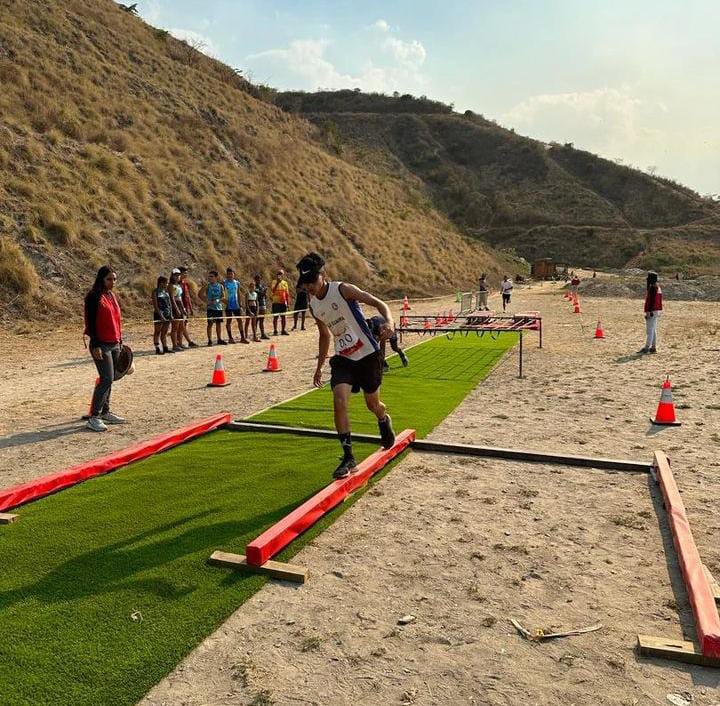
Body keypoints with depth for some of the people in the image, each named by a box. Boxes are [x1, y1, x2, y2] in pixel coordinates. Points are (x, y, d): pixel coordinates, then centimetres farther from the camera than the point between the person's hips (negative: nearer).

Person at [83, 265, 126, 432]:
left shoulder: (112, 296, 14)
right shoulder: (94, 297, -9)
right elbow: (90, 322, -13)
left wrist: (120, 341, 19)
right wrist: (95, 345, -17)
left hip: (114, 345, 8)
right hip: (101, 345, -8)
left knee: (109, 379, 12)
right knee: (107, 379, -12)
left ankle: (105, 412, 22)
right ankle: (93, 417, -6)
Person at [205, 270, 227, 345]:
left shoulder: (220, 286, 5)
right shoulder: (208, 286, -1)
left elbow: (223, 297, 4)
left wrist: (218, 300, -14)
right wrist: (207, 301, -15)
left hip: (219, 307, 3)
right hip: (210, 307, -3)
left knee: (219, 323, 9)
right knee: (210, 323, -3)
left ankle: (219, 339, 20)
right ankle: (210, 340, 2)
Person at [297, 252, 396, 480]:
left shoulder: (343, 290, -14)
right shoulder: (313, 306, 5)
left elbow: (378, 303, -19)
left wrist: (389, 322, -40)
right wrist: (319, 367, 22)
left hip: (368, 354, -4)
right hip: (343, 359, 4)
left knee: (372, 404, 10)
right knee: (339, 401, -17)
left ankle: (385, 420, 48)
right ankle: (348, 457, -8)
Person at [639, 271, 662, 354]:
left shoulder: (652, 288, -17)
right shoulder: (658, 287, 15)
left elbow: (650, 301, -22)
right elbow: (659, 301, 19)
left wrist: (648, 312, -23)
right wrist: (660, 311, 23)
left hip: (651, 312, -10)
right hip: (656, 311, 10)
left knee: (649, 331, -8)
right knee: (653, 330, 13)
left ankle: (646, 348, -7)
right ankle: (653, 348, 16)